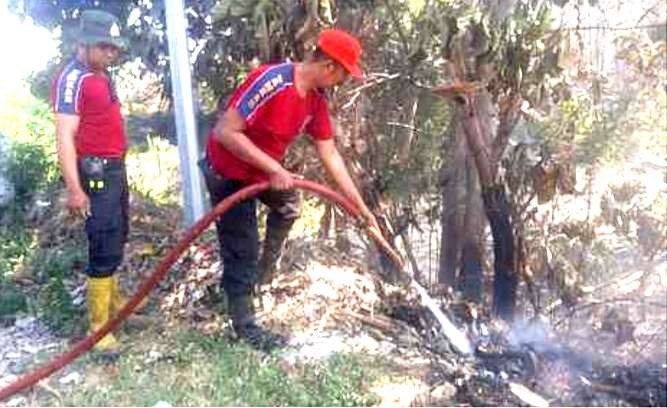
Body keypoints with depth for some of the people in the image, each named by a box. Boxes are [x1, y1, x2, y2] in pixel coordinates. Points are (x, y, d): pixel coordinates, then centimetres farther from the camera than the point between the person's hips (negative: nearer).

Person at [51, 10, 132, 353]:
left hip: (115, 169, 10)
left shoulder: (100, 75, 11)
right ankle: (99, 328, 1)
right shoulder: (72, 79, -17)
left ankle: (113, 300, 39)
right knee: (105, 250, -8)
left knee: (116, 239, 21)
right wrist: (74, 189, -29)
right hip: (96, 173, -10)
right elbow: (65, 136, -23)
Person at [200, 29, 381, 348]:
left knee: (288, 206, 27)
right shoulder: (270, 81, -32)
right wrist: (274, 169, -31)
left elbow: (331, 156, 0)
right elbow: (224, 132, -33)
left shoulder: (316, 101, -6)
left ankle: (266, 269, 44)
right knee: (242, 250, -3)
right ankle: (243, 323, 13)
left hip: (263, 171, 9)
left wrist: (362, 208, 1)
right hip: (228, 173, -9)